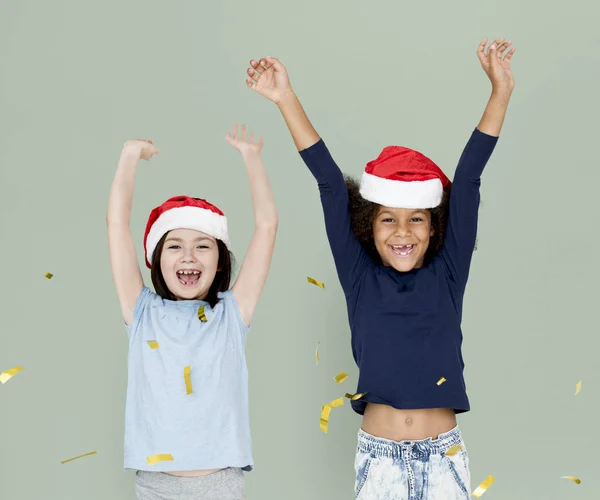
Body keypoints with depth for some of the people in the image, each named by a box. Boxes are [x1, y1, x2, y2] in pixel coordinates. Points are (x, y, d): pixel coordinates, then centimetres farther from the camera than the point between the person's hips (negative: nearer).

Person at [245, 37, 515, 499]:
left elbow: (468, 180, -5)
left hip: (444, 454, 0)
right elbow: (330, 183, -5)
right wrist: (287, 100, -6)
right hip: (378, 455, 0)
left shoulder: (447, 274, 0)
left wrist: (500, 91, -7)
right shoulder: (359, 277, -1)